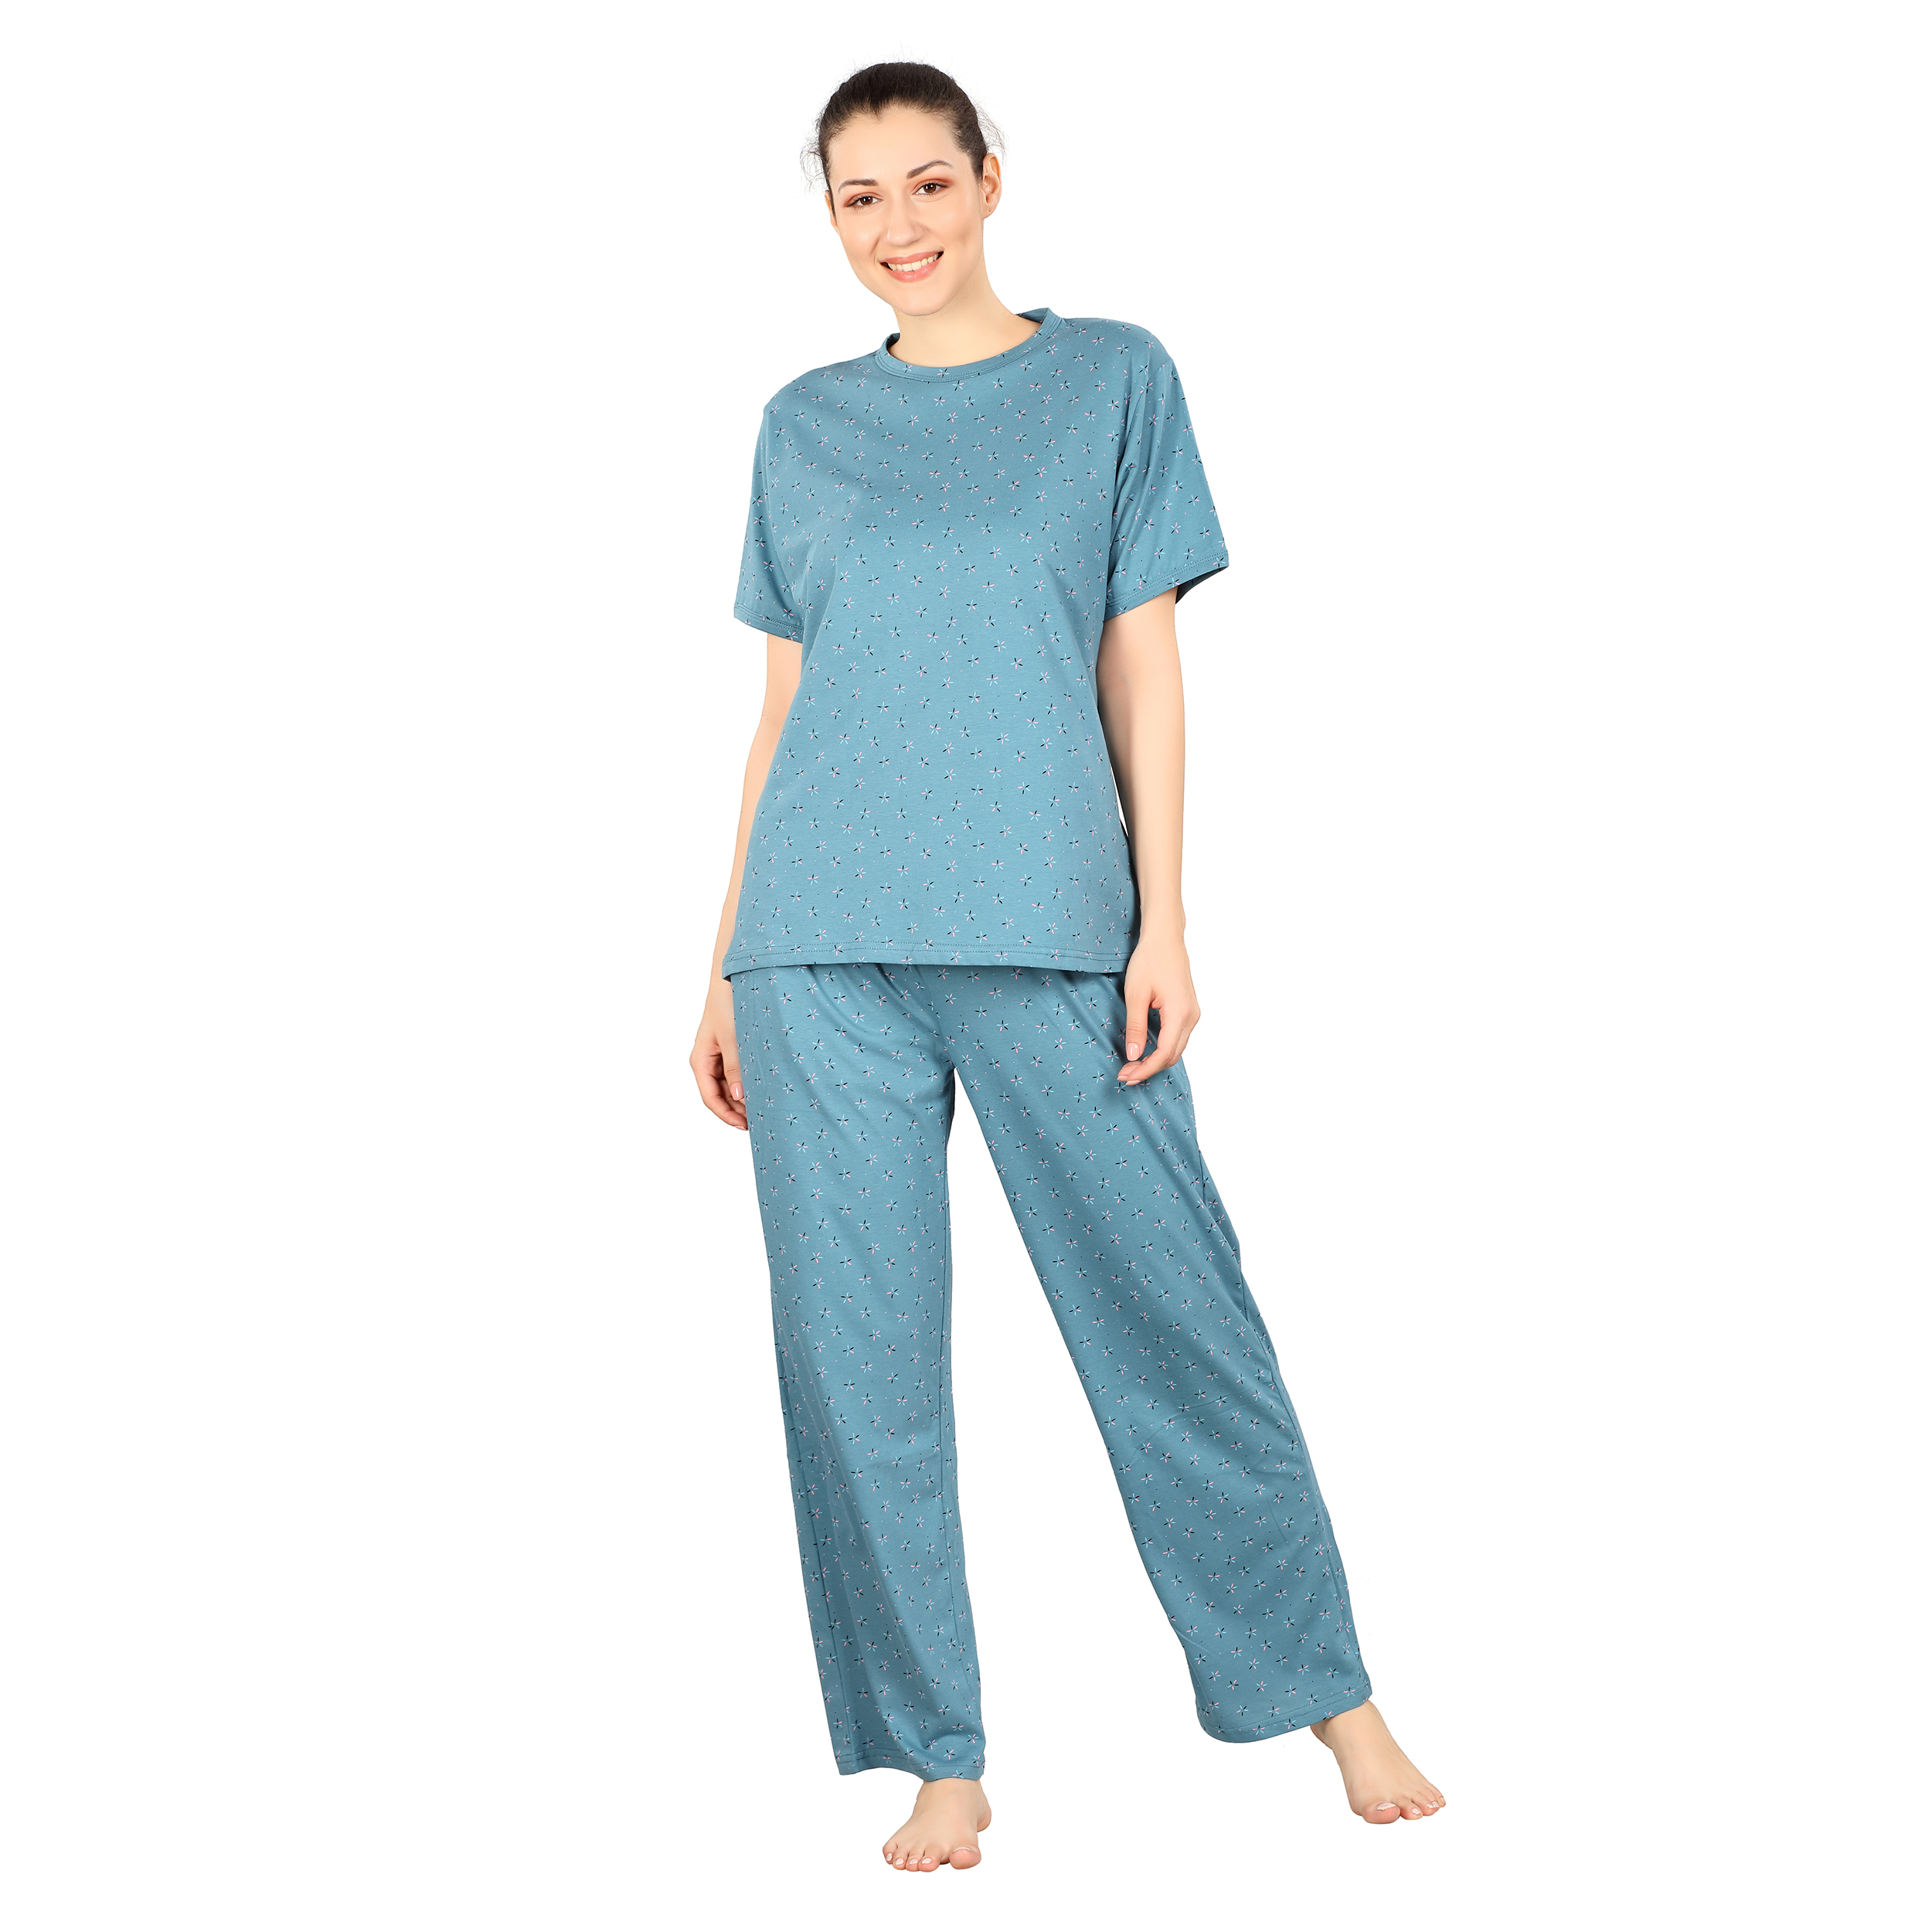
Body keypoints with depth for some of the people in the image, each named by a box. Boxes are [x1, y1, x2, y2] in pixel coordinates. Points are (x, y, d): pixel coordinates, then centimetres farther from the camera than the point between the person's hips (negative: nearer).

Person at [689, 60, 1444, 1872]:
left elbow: (1143, 664, 4)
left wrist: (1163, 924, -3)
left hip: (1050, 929, -2)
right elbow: (782, 704, 14)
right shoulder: (805, 426, 13)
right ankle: (939, 1758, 13)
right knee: (858, 1351, 2)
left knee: (1173, 1311, 1)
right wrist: (726, 963, 11)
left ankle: (1330, 1694, 16)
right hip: (821, 948, 2)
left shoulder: (1113, 379, 8)